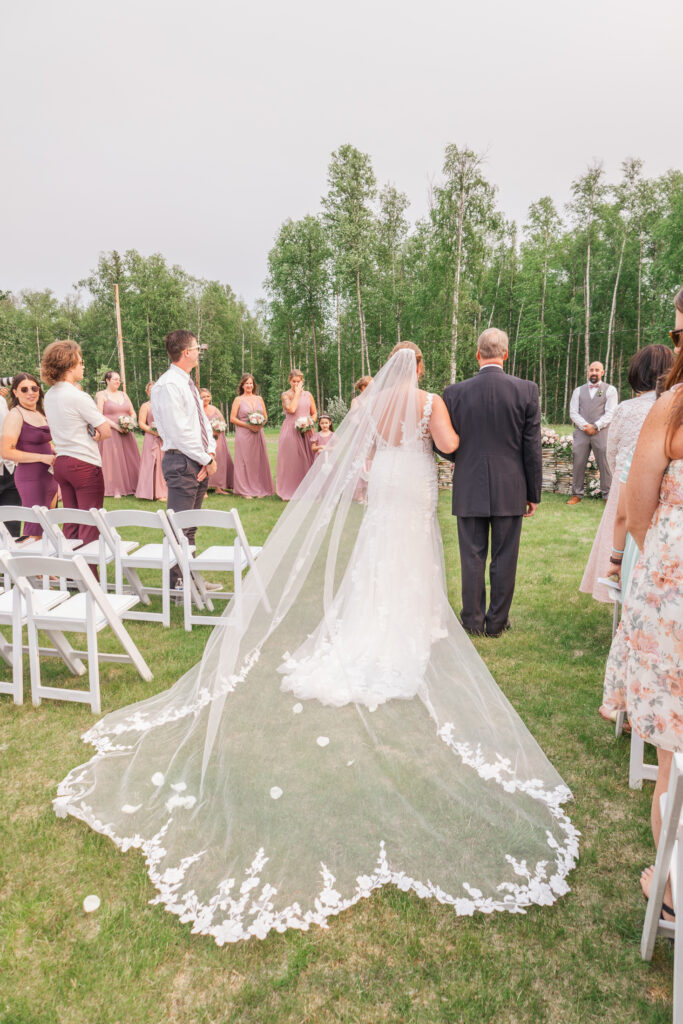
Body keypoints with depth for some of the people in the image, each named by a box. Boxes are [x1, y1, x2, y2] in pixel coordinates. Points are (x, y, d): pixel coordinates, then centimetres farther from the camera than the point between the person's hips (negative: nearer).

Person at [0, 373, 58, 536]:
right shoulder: (15, 415, -10)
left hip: (49, 476, 9)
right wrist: (43, 457, -20)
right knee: (35, 530, -9)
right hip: (31, 478, -8)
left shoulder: (40, 413, 15)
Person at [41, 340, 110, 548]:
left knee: (70, 525, 14)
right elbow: (106, 430, -14)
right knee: (90, 525, -1)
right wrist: (95, 437, 3)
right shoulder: (77, 396, -15)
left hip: (61, 463, 8)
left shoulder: (49, 396, 9)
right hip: (85, 464, -8)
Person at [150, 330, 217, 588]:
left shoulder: (189, 384, 17)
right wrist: (205, 460, -12)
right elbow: (179, 431, -19)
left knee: (190, 526, 15)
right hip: (182, 462, -9)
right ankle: (177, 583, 3)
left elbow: (203, 421, 16)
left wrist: (211, 453, 1)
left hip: (201, 463, 9)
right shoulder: (168, 385, -13)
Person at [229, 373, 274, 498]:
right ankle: (245, 490, 2)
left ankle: (260, 489, 9)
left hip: (258, 434, 3)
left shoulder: (259, 399, 13)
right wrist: (248, 425, -12)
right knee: (245, 461, -3)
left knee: (259, 461, 3)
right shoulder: (238, 400, 4)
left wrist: (260, 424, -6)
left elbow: (265, 416, 15)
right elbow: (232, 418, -3)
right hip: (243, 435, -3)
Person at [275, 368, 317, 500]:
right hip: (290, 431, -3)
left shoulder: (308, 395, 11)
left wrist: (311, 423, -5)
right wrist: (297, 393, -8)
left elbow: (314, 413, 15)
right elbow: (291, 409, -16)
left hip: (305, 432, 3)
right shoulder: (286, 394, 1)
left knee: (305, 460, 3)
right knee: (290, 460, -2)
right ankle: (288, 491, 4)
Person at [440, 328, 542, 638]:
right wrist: (534, 493, 5)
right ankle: (497, 622, 22)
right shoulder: (526, 390, -6)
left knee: (472, 558, 10)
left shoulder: (455, 392, -7)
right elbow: (532, 448, -3)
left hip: (469, 491, 0)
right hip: (510, 491, 0)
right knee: (504, 559, 11)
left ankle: (473, 621, 22)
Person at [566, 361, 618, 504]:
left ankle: (607, 495, 2)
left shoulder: (610, 390, 10)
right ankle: (577, 494, 7)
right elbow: (573, 412, 7)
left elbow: (610, 413, 0)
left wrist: (595, 426, -12)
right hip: (581, 432, 2)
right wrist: (584, 426, -9)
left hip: (601, 432, -2)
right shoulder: (578, 391, 17)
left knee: (605, 464, -4)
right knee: (578, 464, 0)